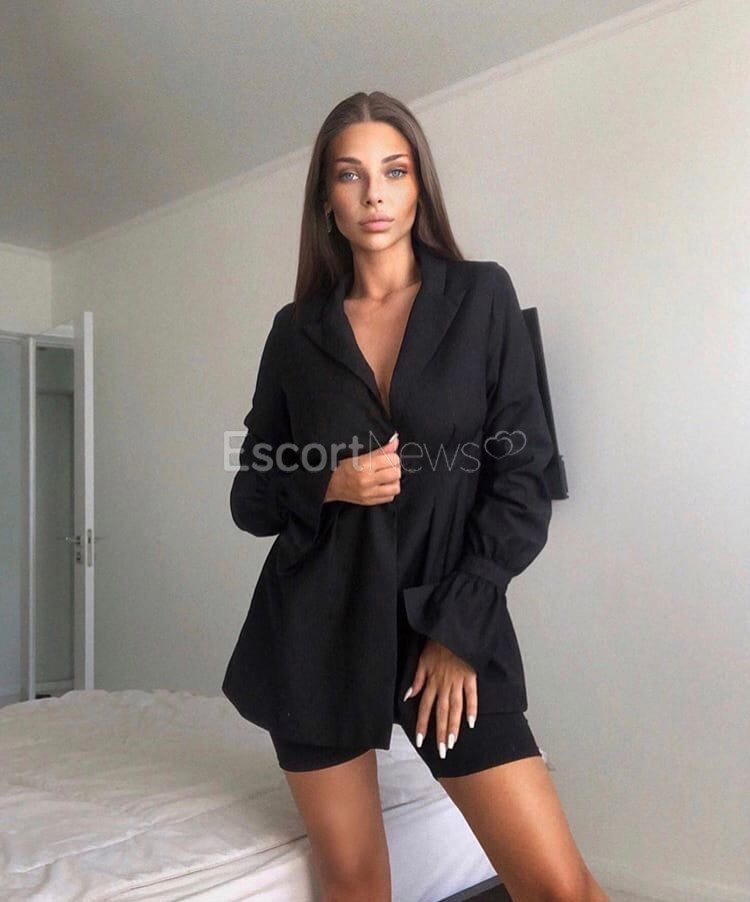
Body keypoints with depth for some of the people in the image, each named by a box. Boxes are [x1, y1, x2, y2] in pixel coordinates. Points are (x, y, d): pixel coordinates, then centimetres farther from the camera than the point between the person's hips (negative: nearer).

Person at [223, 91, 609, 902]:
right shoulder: (296, 330, 6)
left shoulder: (482, 297, 1)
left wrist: (456, 630, -8)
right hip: (316, 630, 2)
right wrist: (325, 485, -12)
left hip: (452, 630, -1)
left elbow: (522, 480, -2)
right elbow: (250, 496, 9)